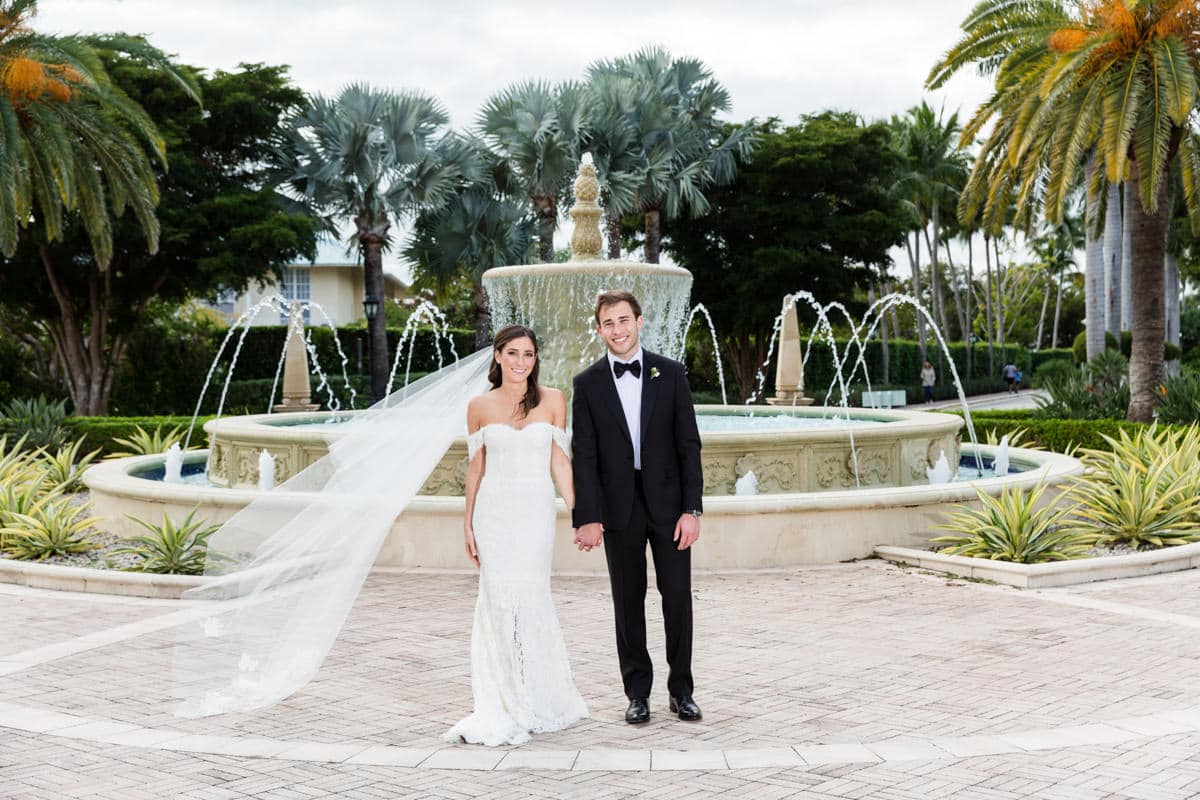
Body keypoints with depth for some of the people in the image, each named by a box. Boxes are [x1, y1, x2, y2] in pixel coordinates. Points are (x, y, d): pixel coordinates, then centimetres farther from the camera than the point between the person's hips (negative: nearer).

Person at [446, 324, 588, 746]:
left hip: (536, 513, -1)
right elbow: (476, 466, 9)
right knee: (500, 599, -1)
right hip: (494, 513, 1)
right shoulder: (480, 406, 4)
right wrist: (468, 523, 8)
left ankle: (531, 704, 12)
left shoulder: (552, 400, 2)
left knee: (528, 599, -2)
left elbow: (559, 460, 4)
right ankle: (506, 705, 9)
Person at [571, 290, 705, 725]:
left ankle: (681, 689, 16)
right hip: (619, 508, 0)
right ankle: (637, 692, 16)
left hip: (668, 503, 0)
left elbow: (688, 444, 0)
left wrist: (692, 509, -6)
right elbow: (583, 456, -1)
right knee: (628, 602, 6)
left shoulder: (670, 373, 1)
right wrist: (587, 517, -9)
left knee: (678, 597, 3)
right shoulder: (587, 384, 1)